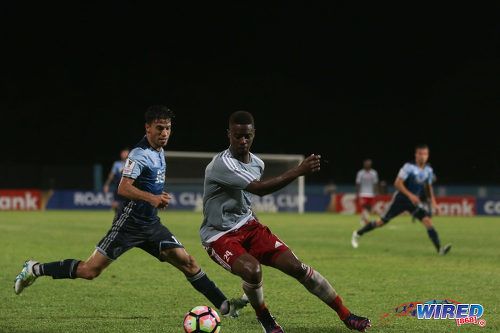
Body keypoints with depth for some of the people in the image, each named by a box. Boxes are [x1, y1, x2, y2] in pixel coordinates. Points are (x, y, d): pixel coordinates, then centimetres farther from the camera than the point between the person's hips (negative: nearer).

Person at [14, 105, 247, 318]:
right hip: (129, 223, -8)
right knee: (90, 270, -7)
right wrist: (152, 198, -37)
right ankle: (35, 270, 8)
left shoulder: (159, 152, 13)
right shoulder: (140, 154, -15)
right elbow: (123, 188, -27)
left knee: (188, 263, -2)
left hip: (150, 224, 8)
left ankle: (224, 305, 0)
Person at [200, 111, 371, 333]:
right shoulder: (222, 164, -23)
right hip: (219, 236, -6)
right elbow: (259, 188, -35)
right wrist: (298, 171, -40)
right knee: (251, 269, -34)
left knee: (294, 265, -11)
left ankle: (345, 314, -2)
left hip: (247, 225, 6)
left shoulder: (257, 163, 5)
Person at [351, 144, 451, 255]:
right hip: (400, 199, -4)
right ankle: (358, 234, 24)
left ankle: (440, 249, -22)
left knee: (428, 220, -17)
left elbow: (429, 187, 19)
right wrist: (410, 195, -29)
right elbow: (398, 183, -20)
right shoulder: (409, 167, -17)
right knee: (381, 222, 3)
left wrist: (433, 200, 6)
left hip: (414, 201, 4)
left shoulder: (428, 170, 3)